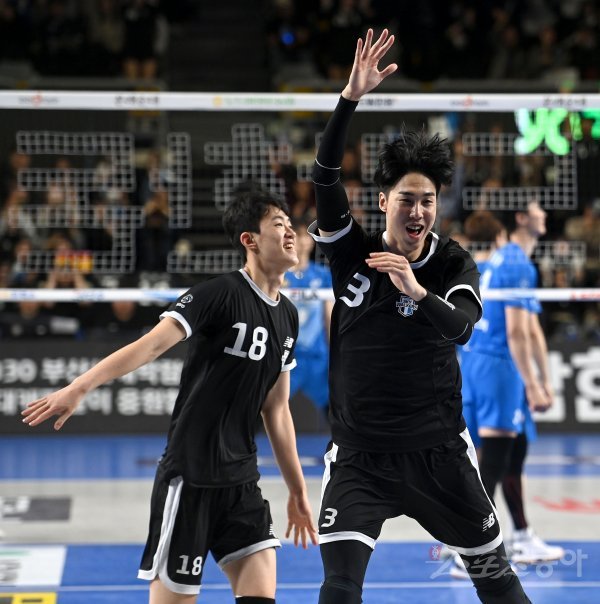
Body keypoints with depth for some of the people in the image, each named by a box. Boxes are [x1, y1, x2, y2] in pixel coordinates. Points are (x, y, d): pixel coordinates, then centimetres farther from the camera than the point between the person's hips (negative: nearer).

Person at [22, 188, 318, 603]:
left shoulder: (288, 316, 11)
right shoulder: (220, 294, -11)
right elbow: (151, 344, -23)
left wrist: (298, 491, 20)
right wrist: (80, 386, -35)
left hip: (241, 479, 7)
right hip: (189, 477, -7)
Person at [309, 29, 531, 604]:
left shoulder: (454, 265, -3)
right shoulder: (352, 251, -4)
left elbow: (460, 326, -22)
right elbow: (324, 175, -18)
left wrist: (417, 292, -42)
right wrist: (351, 98, -30)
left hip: (438, 450, 1)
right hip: (359, 455, -1)